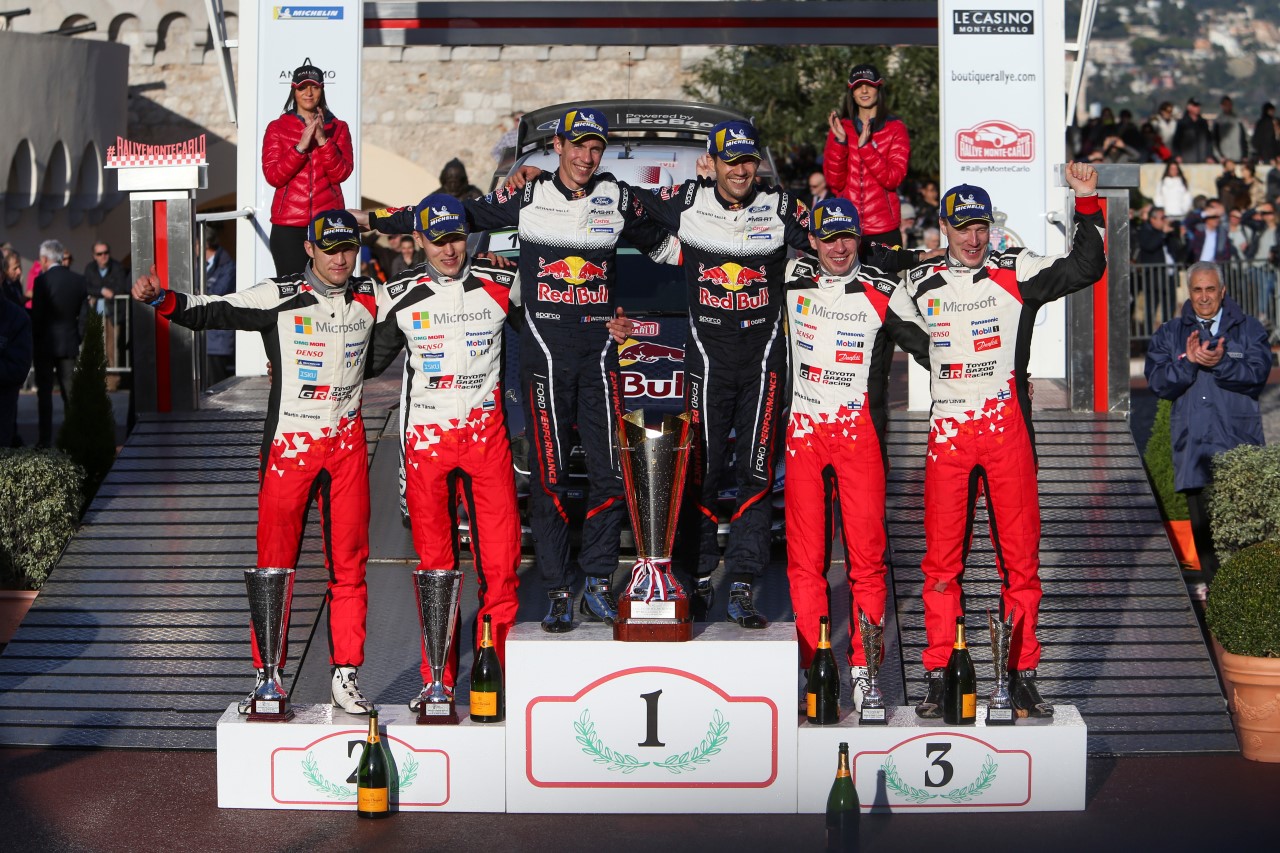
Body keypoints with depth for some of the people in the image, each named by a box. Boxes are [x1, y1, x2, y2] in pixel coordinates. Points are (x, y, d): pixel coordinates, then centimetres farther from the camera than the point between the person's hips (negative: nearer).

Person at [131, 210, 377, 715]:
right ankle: (267, 677, 7)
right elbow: (210, 313, -10)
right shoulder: (279, 297, -4)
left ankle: (345, 674, 13)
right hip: (290, 441, -3)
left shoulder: (369, 299, 7)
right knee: (275, 562, -1)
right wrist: (159, 297, -25)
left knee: (348, 563, 5)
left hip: (347, 442, 3)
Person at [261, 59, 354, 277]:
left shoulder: (338, 128, 11)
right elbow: (272, 176, -2)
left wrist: (323, 140, -12)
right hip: (288, 223, -1)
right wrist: (301, 146, -12)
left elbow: (341, 173, -1)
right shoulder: (277, 128, 9)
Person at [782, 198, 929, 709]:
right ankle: (815, 667, 7)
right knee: (805, 555, 2)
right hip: (804, 431, 3)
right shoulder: (795, 278, 7)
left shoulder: (883, 292, -1)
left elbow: (926, 346, 3)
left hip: (860, 432, -2)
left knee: (866, 552, -4)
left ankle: (863, 668, 3)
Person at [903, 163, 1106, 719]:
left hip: (1007, 427, -1)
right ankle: (938, 677, 6)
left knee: (1020, 554, 2)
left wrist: (1087, 205, -13)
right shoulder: (920, 284, 10)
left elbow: (1085, 269, -6)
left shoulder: (1016, 272, 3)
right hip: (948, 432, 1)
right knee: (941, 557, 0)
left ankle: (1022, 674, 10)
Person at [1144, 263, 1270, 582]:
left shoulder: (1249, 329, 10)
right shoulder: (1170, 334, 15)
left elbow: (1257, 375, -6)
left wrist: (1220, 363, -22)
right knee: (1202, 527, 4)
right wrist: (1188, 361, -15)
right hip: (1194, 445, 2)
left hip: (1238, 446, -2)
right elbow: (1158, 382, 1)